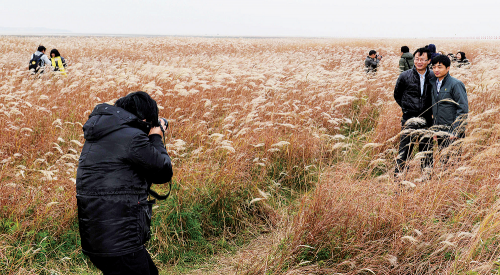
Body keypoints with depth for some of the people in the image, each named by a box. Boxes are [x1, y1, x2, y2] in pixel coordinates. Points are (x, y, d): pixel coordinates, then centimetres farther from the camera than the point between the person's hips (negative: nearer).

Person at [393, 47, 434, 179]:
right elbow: (397, 95, 11)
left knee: (427, 149, 9)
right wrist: (406, 107, 6)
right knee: (405, 148, -4)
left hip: (426, 120, 2)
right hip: (409, 119, -2)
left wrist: (430, 110, 4)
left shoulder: (433, 77, 2)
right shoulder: (405, 76, -2)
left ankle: (426, 176, 21)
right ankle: (398, 176, 4)